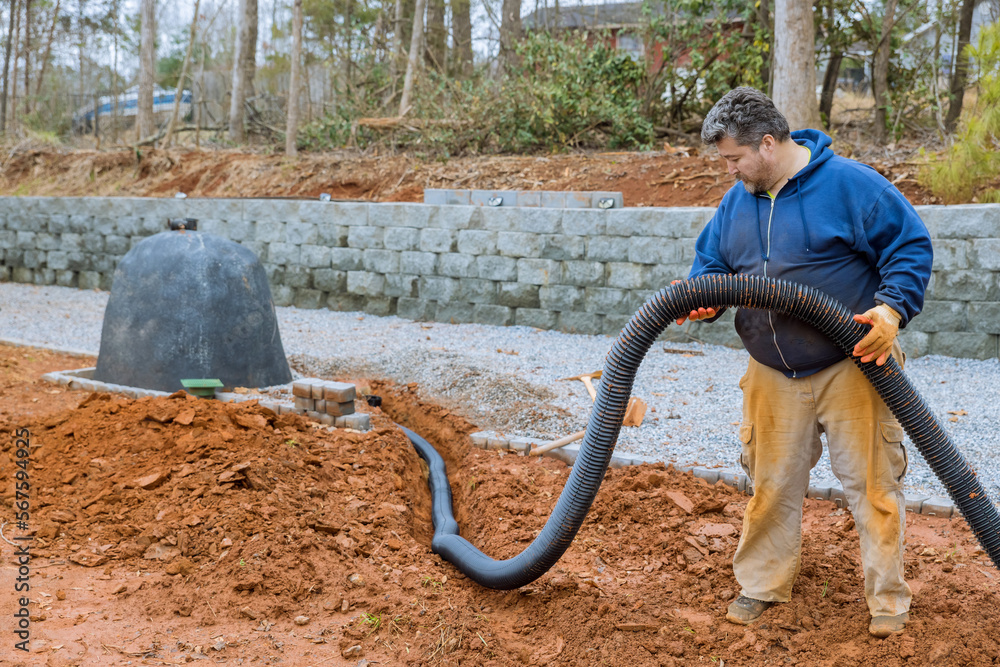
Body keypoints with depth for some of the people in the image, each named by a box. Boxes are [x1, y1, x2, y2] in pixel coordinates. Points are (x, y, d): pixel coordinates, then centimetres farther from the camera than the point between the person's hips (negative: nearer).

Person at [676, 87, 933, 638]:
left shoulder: (847, 183, -12)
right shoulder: (737, 201, 6)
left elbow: (910, 245, -10)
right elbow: (711, 259, 16)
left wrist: (892, 308, -23)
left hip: (850, 366, -5)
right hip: (773, 377, 5)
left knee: (871, 482, 2)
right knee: (771, 483, 12)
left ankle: (888, 599, 17)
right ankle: (763, 583, 28)